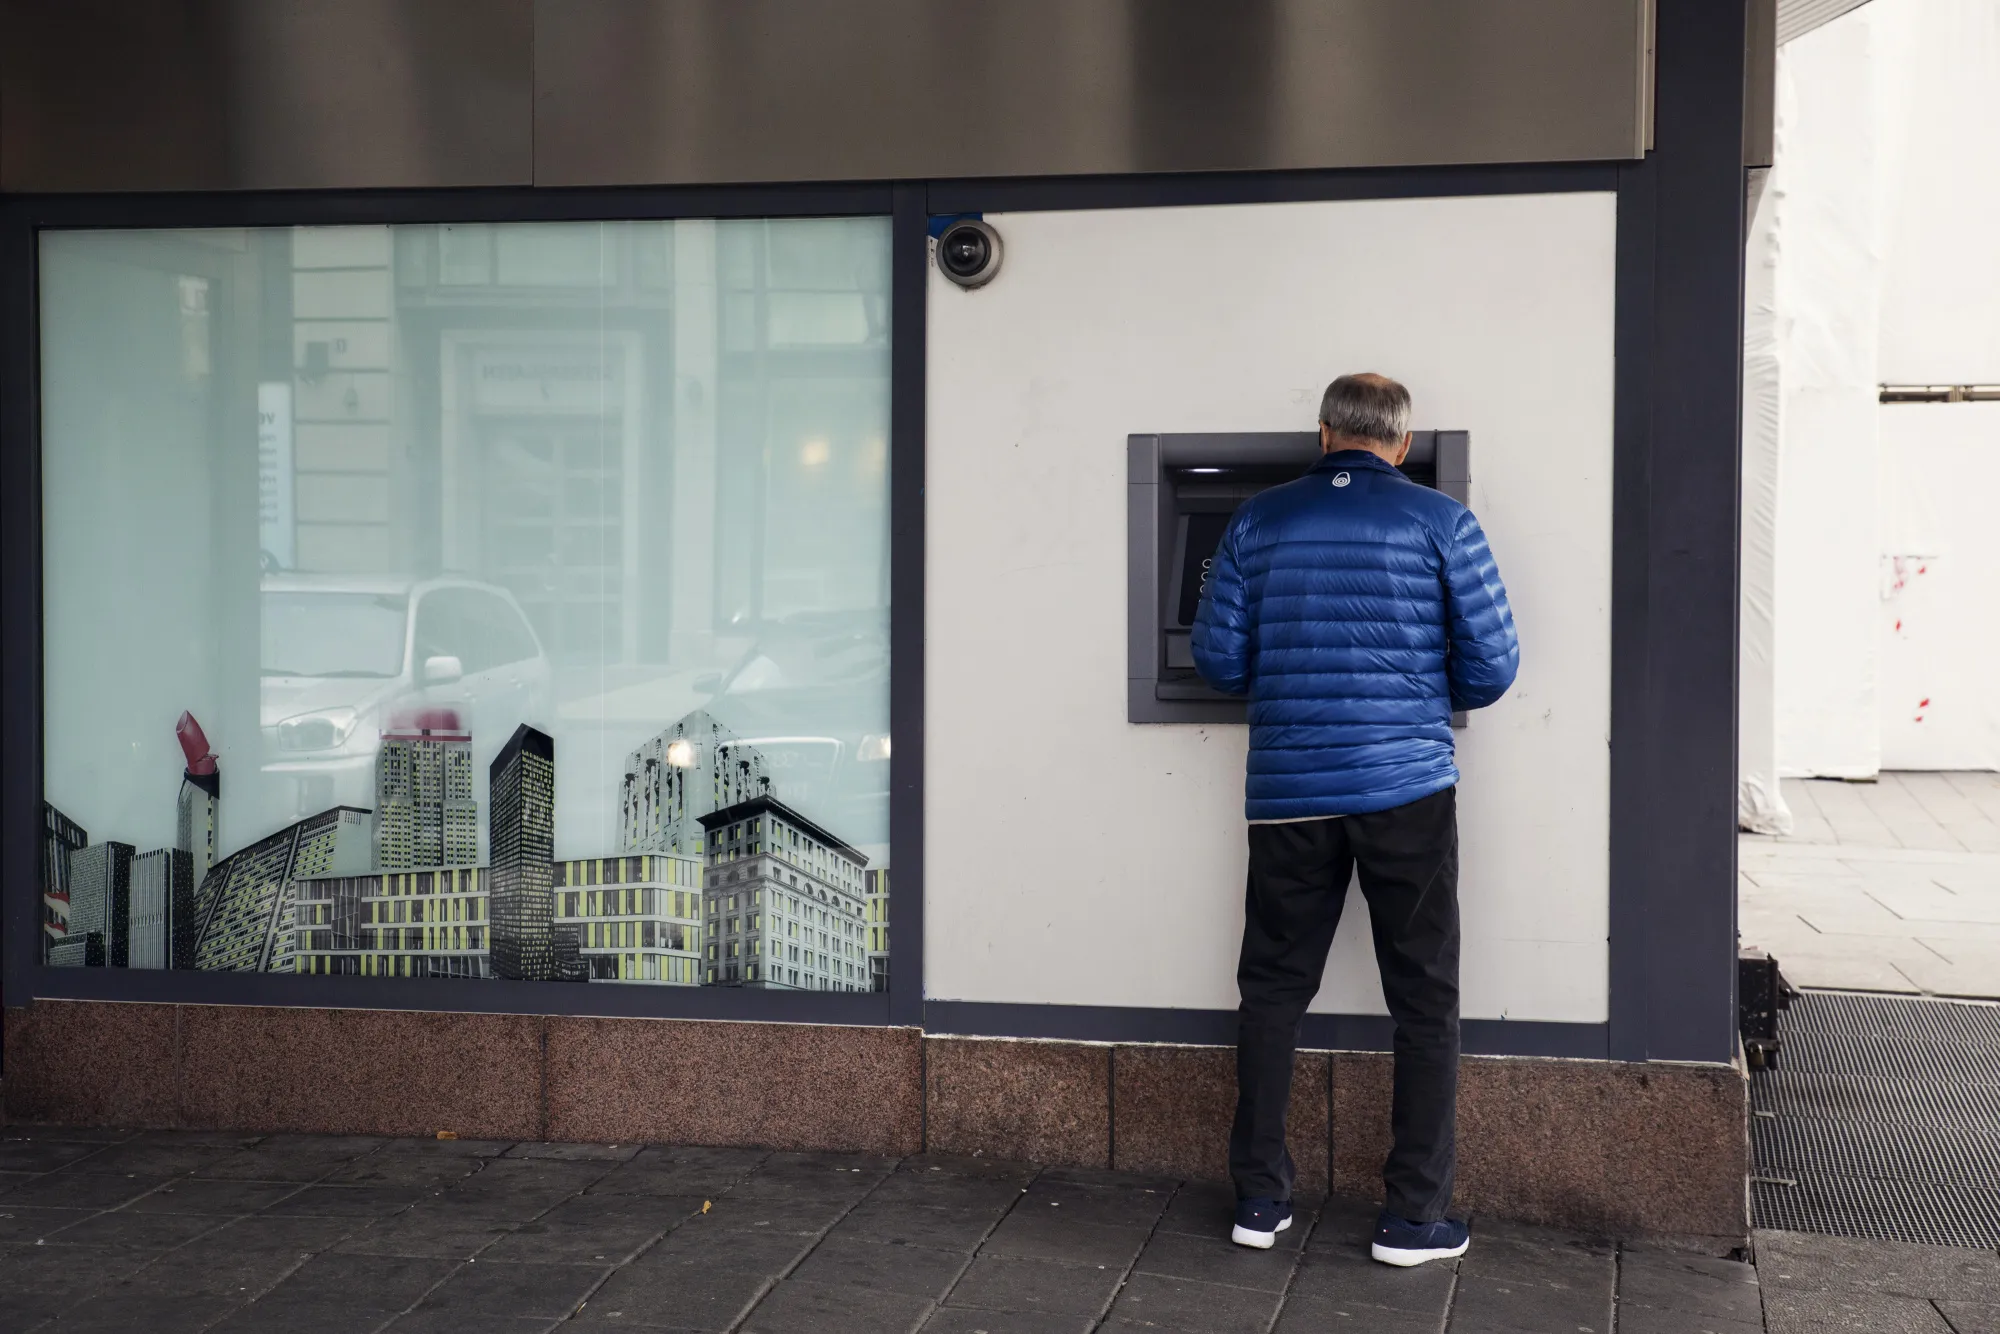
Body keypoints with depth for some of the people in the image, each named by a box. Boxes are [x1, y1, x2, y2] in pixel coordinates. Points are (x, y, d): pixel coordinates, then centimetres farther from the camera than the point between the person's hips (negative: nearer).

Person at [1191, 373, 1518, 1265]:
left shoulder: (1258, 523, 5)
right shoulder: (1441, 524, -1)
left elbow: (1218, 661, 4)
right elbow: (1492, 667, -2)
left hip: (1288, 791, 2)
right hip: (1407, 787, -2)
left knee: (1272, 991, 13)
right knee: (1424, 1001, 7)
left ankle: (1259, 1200, 17)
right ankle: (1412, 1217, 9)